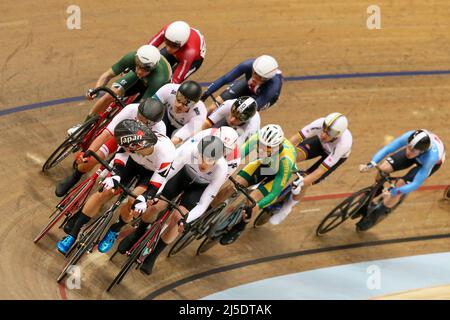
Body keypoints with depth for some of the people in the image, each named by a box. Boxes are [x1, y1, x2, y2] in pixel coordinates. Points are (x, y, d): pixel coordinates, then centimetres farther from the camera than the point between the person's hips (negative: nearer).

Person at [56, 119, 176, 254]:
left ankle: (114, 232, 11)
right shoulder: (130, 140, -36)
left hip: (152, 172, -2)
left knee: (132, 204, -21)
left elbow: (155, 187, -32)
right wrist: (114, 177, -46)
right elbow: (119, 163, -25)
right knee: (103, 193, -11)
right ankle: (72, 234, 1)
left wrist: (143, 199, -49)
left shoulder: (166, 153, -42)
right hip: (132, 162, 2)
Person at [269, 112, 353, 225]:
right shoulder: (320, 123, -38)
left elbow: (321, 170, -39)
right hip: (320, 144, 3)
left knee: (304, 183, -13)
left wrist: (301, 183, -43)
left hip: (336, 155, -3)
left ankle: (287, 208, 16)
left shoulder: (343, 144, -44)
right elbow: (295, 139, -30)